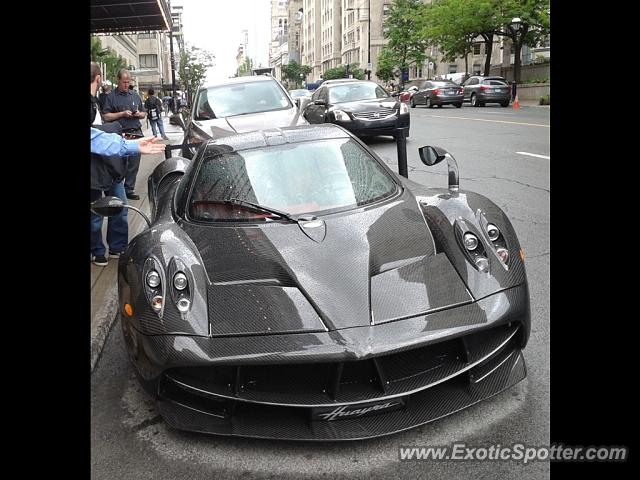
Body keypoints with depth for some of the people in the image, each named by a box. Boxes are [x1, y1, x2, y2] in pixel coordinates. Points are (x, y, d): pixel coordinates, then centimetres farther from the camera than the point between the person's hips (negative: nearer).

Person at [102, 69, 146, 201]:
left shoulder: (135, 95, 17)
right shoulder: (112, 96, 3)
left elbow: (144, 113, 22)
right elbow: (106, 116, -2)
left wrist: (139, 114, 0)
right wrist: (122, 114, -12)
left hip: (136, 134, 4)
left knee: (134, 165, 5)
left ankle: (129, 190, 14)